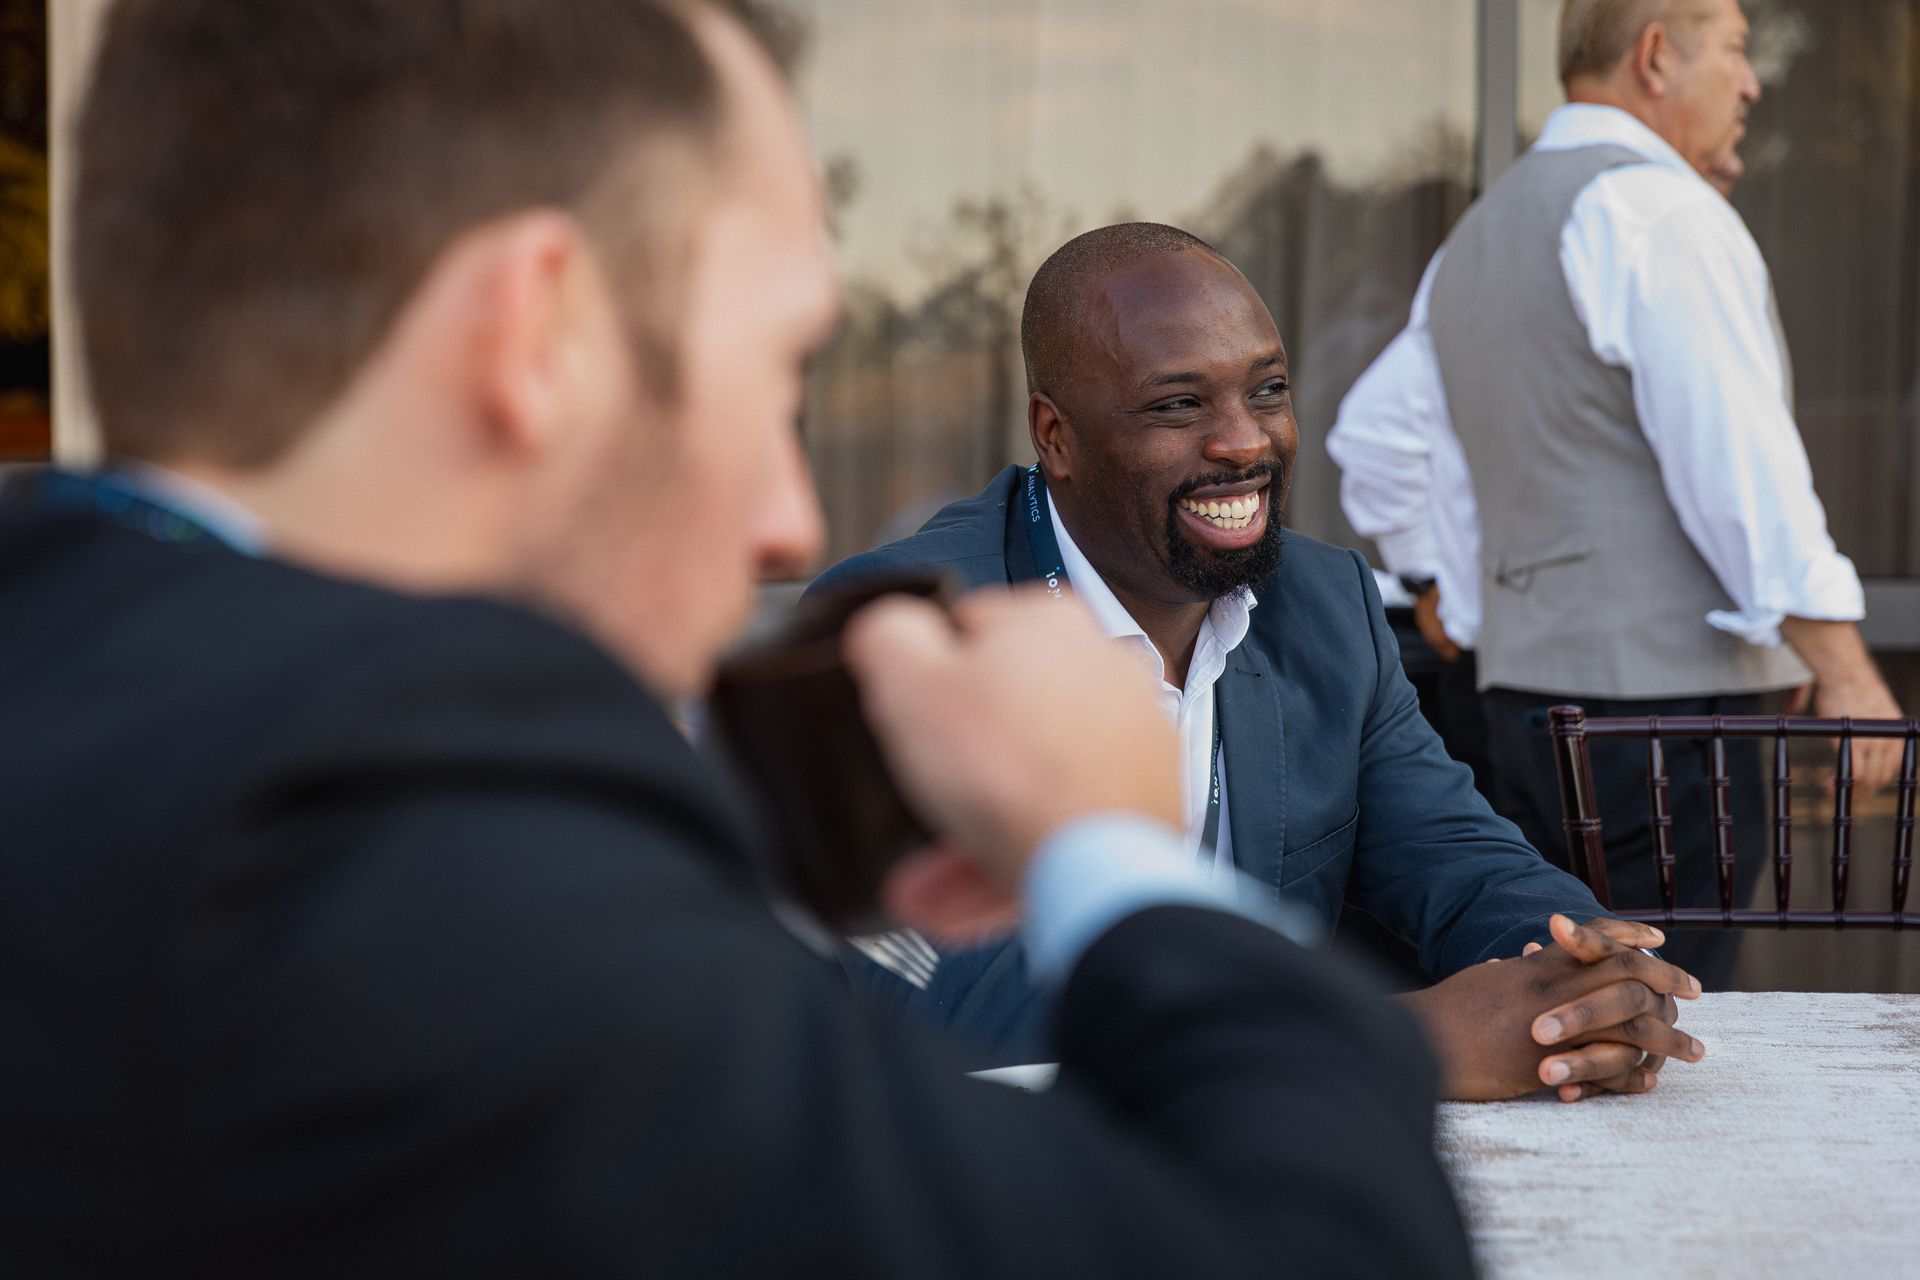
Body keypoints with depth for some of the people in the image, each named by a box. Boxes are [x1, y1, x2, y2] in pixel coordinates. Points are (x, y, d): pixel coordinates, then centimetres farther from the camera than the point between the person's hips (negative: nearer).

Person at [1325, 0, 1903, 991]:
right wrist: (1842, 665, -18)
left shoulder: (1477, 237, 20)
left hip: (1521, 687, 9)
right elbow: (1735, 453, -18)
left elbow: (1377, 441, 28)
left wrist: (1456, 589, 34)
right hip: (1667, 687, -9)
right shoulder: (1656, 208, -10)